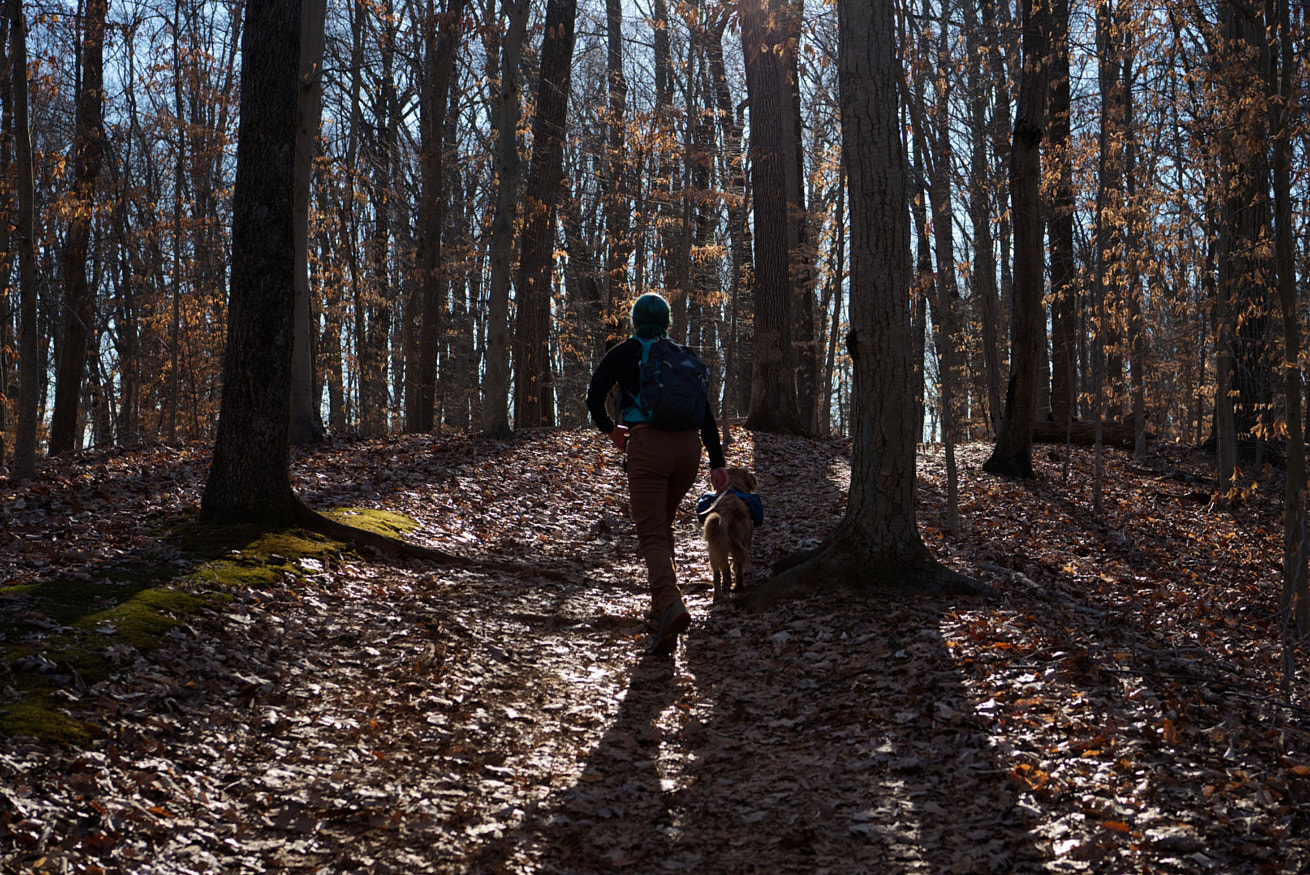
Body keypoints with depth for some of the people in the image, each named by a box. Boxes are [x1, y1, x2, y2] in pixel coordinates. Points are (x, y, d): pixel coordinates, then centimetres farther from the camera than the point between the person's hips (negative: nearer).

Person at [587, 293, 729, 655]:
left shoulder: (625, 352, 10)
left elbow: (594, 397, 2)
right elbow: (705, 412, 13)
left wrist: (609, 429, 21)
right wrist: (717, 462, 11)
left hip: (648, 444, -5)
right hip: (688, 445, 5)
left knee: (652, 535, -11)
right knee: (663, 524, 24)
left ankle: (672, 606, -34)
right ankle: (661, 602, 26)